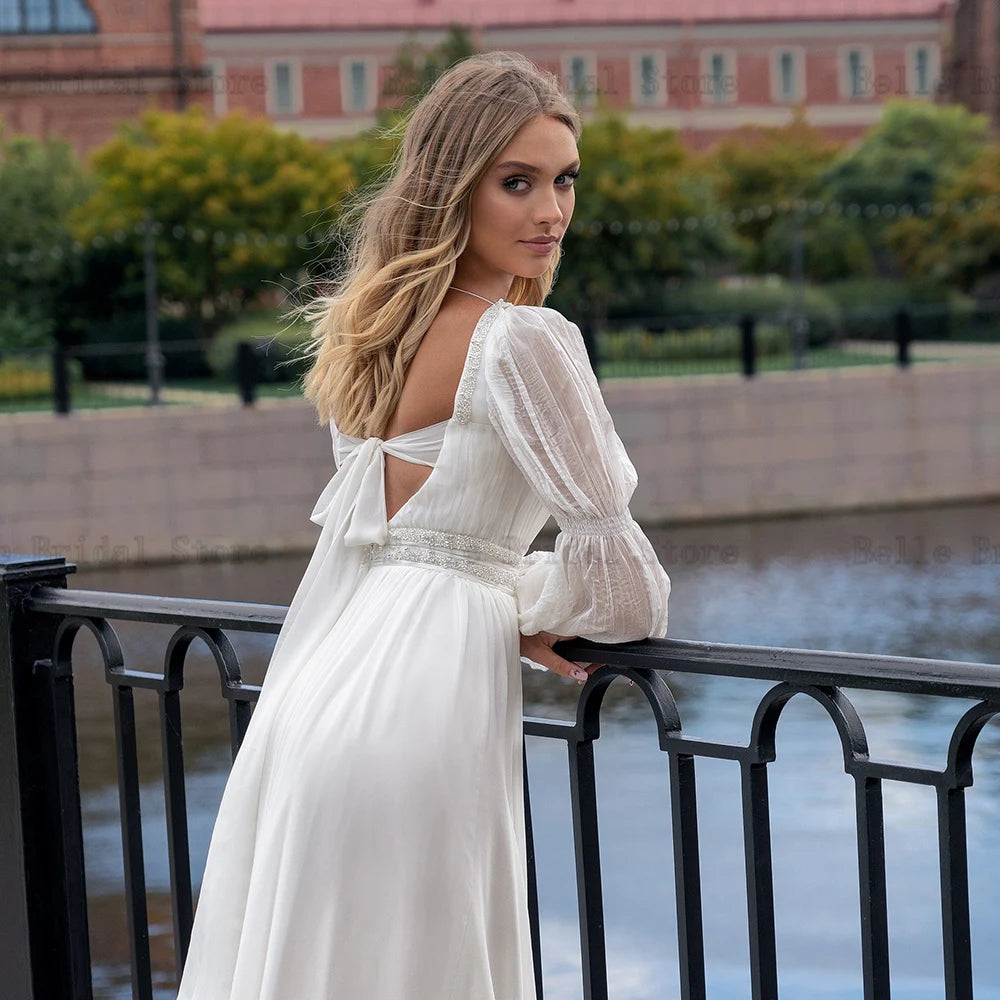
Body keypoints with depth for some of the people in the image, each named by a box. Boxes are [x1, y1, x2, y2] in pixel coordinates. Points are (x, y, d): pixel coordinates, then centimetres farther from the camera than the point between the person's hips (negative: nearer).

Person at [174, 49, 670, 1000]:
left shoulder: (372, 321, 14)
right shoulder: (523, 337, -10)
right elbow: (605, 533, -7)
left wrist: (509, 613, 15)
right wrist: (541, 610, 12)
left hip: (313, 689, 8)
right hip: (419, 702, -8)